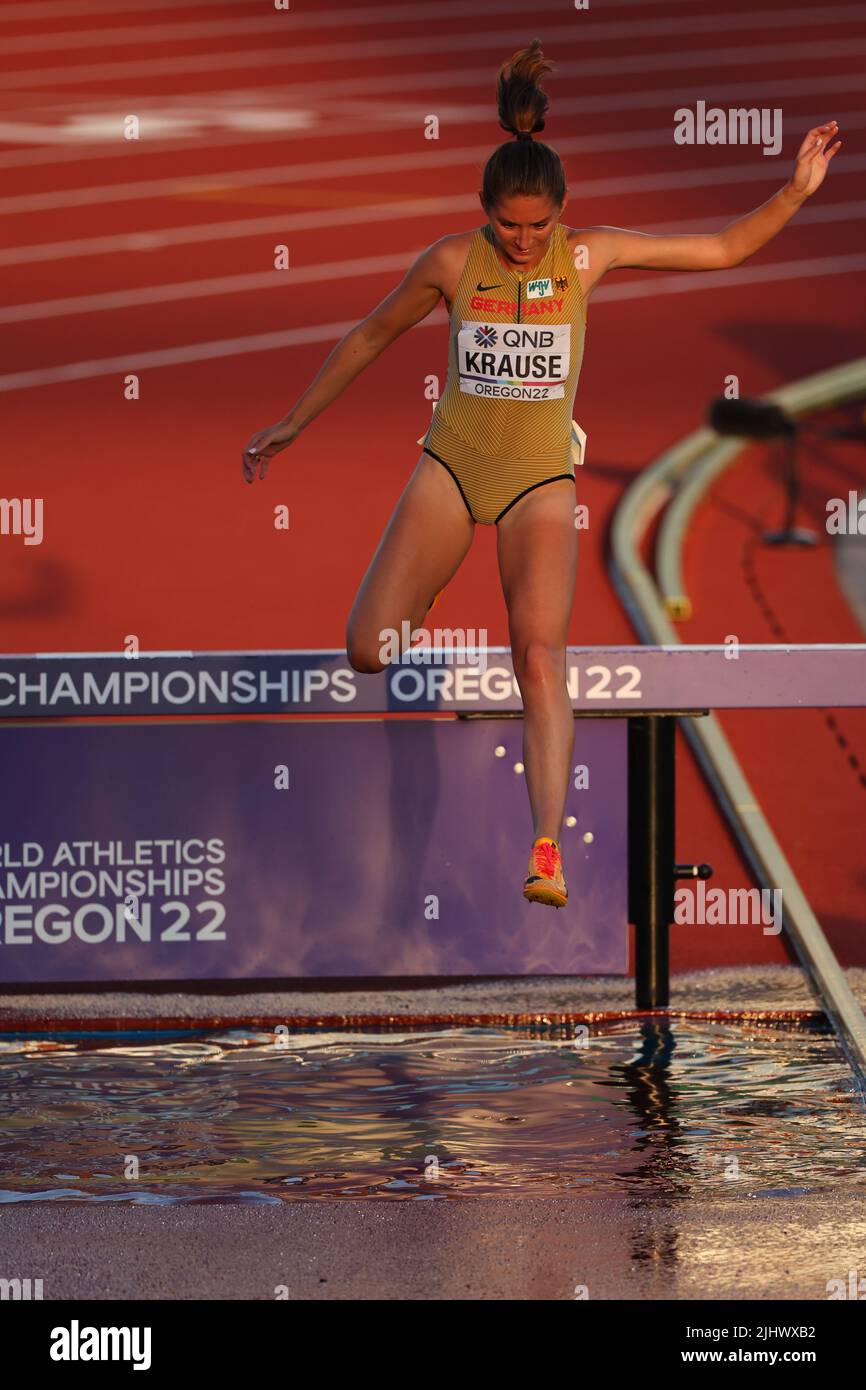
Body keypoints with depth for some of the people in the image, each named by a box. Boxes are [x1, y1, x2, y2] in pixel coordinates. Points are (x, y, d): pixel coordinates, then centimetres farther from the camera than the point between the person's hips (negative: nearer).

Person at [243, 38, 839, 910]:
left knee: (539, 655, -19)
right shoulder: (453, 261, -5)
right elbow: (371, 336, 10)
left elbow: (723, 249, 4)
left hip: (540, 477, -1)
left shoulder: (588, 255, -4)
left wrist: (796, 192, -8)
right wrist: (293, 424, 15)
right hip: (452, 462, 1)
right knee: (369, 652, -8)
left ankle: (547, 851, -26)